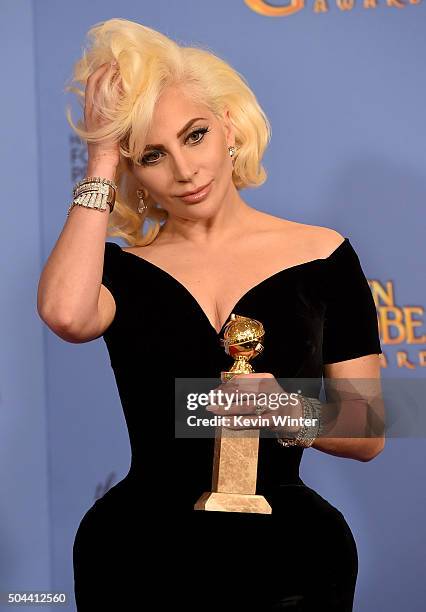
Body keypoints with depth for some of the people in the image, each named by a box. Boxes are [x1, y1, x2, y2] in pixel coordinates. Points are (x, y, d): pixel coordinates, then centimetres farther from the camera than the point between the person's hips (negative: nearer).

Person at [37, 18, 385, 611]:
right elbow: (65, 314, -28)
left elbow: (368, 435, 0)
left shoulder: (321, 257, -1)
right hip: (141, 557, 0)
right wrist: (101, 162, -16)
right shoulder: (119, 269, -2)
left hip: (291, 561, 1)